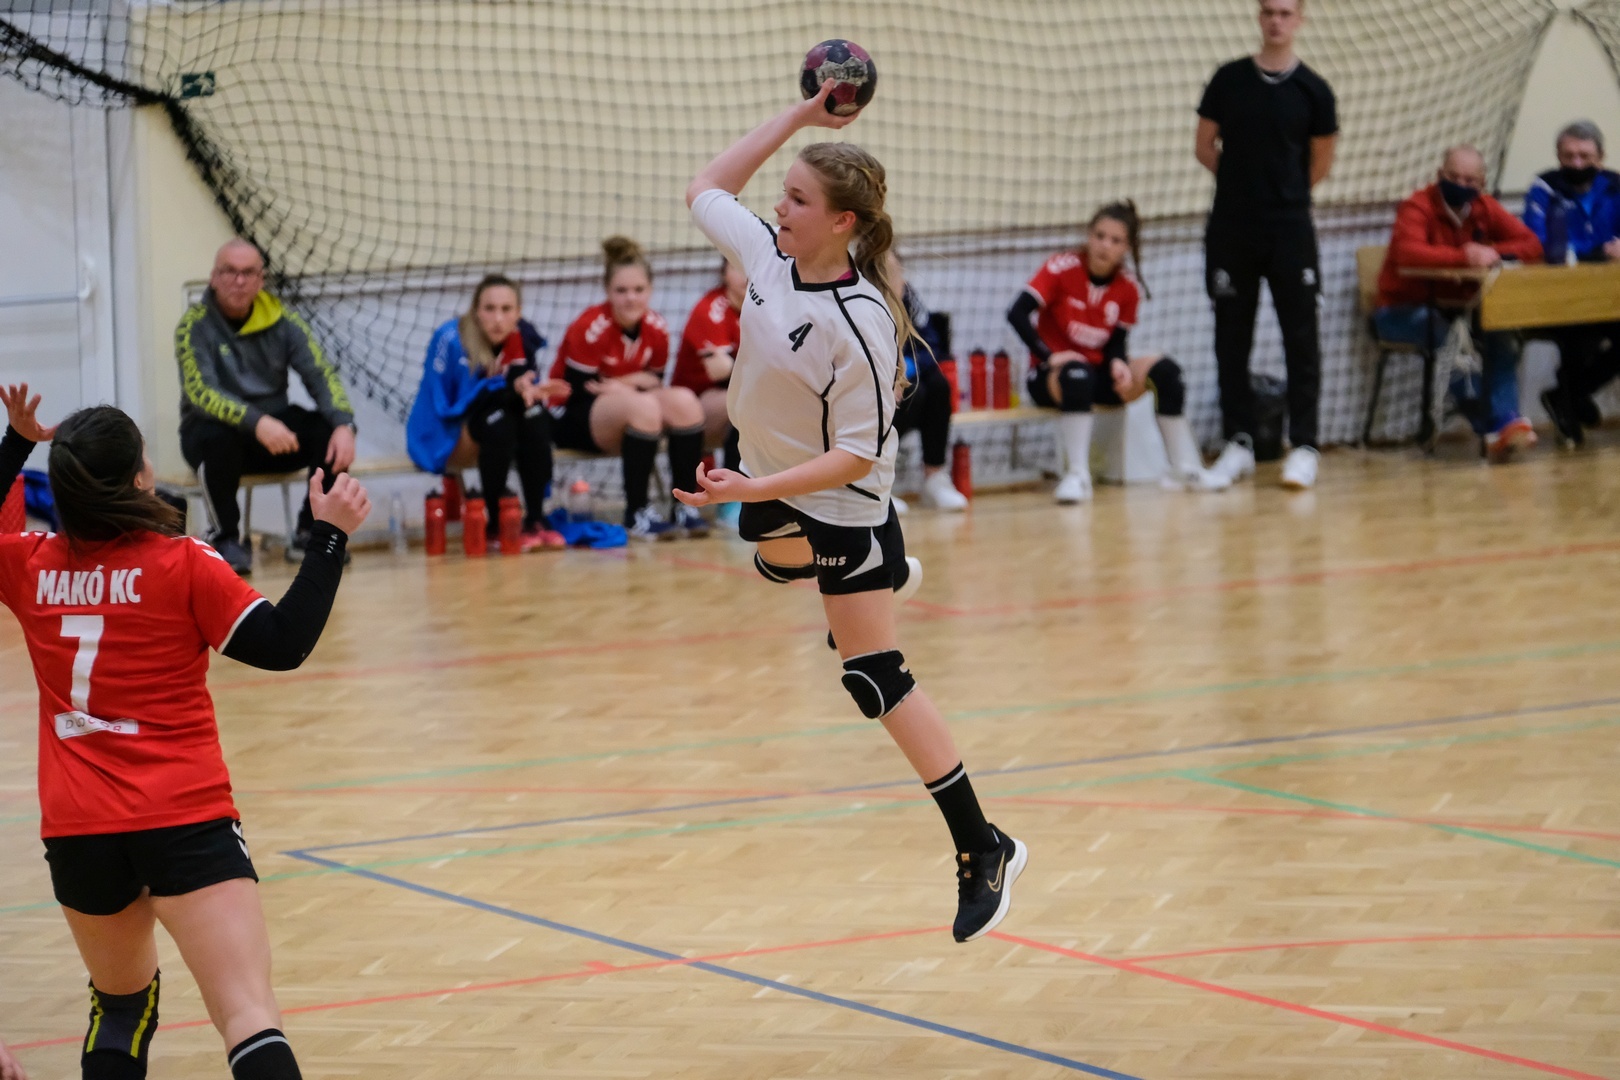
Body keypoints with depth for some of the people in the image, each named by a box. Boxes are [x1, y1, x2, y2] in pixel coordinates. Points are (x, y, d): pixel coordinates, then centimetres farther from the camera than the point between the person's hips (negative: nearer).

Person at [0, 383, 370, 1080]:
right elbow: (283, 645, -9)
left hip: (76, 832, 5)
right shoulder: (182, 565, -5)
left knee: (121, 998, 27)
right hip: (185, 820, -5)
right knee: (249, 1016, -16)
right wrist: (329, 536, -5)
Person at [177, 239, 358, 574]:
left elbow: (321, 376, -7)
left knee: (329, 432, -24)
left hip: (272, 426, 3)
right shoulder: (195, 324, -12)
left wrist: (344, 425, -28)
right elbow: (200, 393, -24)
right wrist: (256, 422, -40)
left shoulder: (282, 321, -1)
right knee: (217, 438, -38)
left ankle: (310, 534, -5)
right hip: (212, 427, -3)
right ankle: (226, 539, -15)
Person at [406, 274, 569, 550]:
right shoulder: (450, 339, -22)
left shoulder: (524, 338, -6)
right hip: (442, 438, -5)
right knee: (497, 418, -33)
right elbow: (447, 407, -26)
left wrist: (532, 391, -28)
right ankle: (497, 524, -24)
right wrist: (510, 388, -36)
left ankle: (536, 520, -22)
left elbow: (529, 390, -3)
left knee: (535, 414, -24)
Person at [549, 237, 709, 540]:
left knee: (684, 402, -20)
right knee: (643, 405, -34)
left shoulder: (656, 329, -3)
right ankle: (637, 514, -32)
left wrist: (621, 384, -15)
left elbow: (654, 382, 6)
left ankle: (686, 508, -18)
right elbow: (577, 393, -18)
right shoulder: (590, 329, -20)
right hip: (571, 421, -6)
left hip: (627, 414, 6)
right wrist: (633, 384, -16)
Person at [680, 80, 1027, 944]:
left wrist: (756, 488, -40)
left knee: (875, 680, -8)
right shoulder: (769, 255, -14)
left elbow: (855, 456, -30)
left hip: (838, 503, -8)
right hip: (771, 488, 8)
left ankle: (982, 849, -2)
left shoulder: (857, 326, -34)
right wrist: (800, 116, -5)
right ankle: (885, 573, 73)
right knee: (775, 562, 40)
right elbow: (706, 189, 3)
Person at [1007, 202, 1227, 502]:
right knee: (1077, 374, -40)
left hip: (1098, 374, 5)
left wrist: (1119, 364, -22)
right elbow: (1017, 314, -21)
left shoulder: (1128, 289, -1)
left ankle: (1185, 468, -9)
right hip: (1050, 375, -5)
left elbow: (1117, 343, 2)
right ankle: (1078, 476, -40)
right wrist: (1049, 355, -31)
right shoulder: (1061, 269, -14)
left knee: (1164, 370, -15)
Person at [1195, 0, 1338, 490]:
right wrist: (1245, 182, 12)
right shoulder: (1229, 80, 3)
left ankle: (1303, 445, 2)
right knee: (1232, 337, 6)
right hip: (1231, 229, 2)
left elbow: (1320, 164, 9)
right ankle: (1238, 442, 15)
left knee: (1301, 338, -3)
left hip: (1290, 230, -2)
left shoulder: (1314, 91, 0)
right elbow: (1205, 147, 11)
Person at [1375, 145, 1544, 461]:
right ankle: (1494, 428, -33)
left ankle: (1505, 422, -30)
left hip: (1455, 308, 5)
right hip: (1404, 310, -5)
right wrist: (1465, 257, -44)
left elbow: (1531, 245, -3)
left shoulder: (1485, 209, 2)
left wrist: (1491, 252, -22)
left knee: (1502, 328, -25)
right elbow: (1408, 253, -35)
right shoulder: (1418, 207, -16)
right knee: (1448, 336, -36)